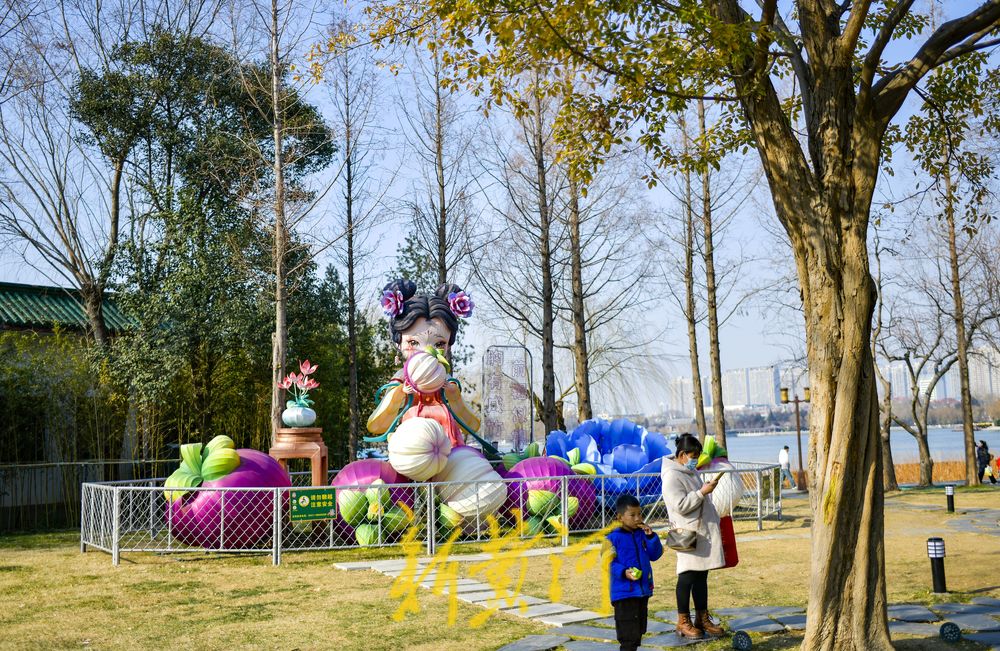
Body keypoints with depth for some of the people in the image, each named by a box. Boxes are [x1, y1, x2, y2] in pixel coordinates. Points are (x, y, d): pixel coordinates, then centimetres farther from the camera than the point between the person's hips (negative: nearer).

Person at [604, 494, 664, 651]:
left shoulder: (642, 534, 8)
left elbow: (655, 554, 5)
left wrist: (651, 536, -6)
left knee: (639, 629, 17)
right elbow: (610, 563, -13)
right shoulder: (613, 538, -11)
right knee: (628, 632, -4)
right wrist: (624, 573, -28)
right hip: (624, 591, -7)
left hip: (643, 589, 7)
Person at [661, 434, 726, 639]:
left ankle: (702, 618, 20)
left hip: (704, 531, 9)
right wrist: (702, 492, -21)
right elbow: (680, 505, -22)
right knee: (688, 576, -2)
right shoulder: (672, 476, -15)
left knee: (702, 575, 13)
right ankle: (683, 622, 8)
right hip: (689, 534, -9)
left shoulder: (690, 471, 15)